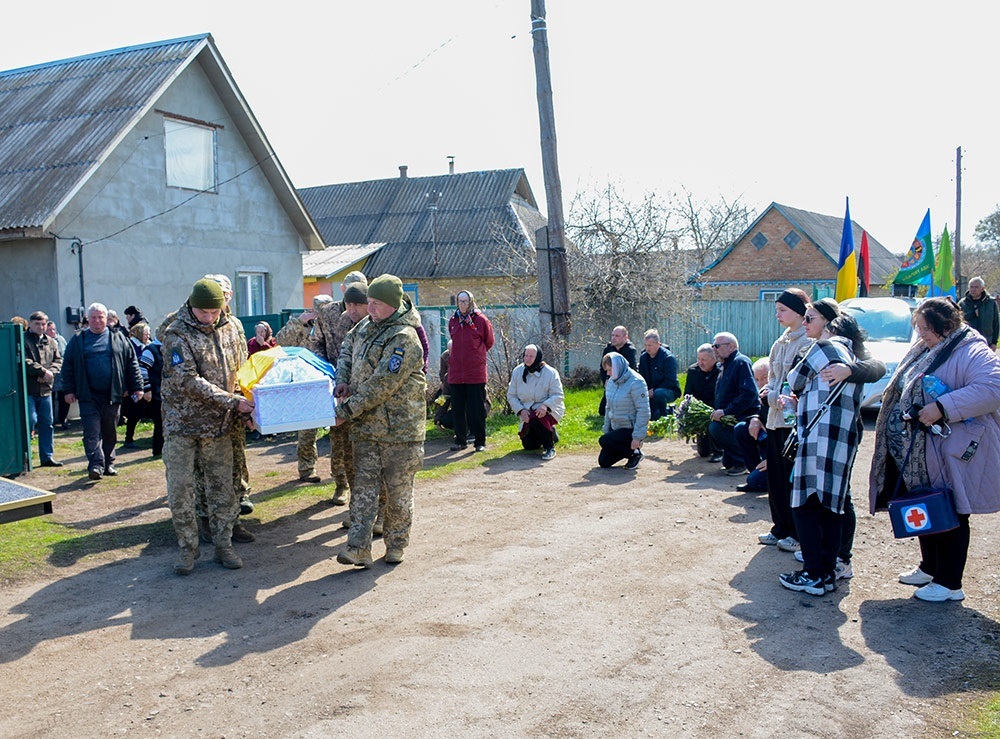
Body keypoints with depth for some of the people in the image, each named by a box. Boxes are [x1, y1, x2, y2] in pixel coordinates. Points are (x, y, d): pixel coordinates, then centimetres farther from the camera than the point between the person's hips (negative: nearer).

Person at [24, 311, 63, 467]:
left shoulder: (51, 343, 16)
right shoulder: (23, 341, -4)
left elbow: (58, 361, 9)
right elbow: (25, 362, -15)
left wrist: (49, 373, -9)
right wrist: (43, 371, -15)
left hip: (45, 389, 6)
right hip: (28, 389, -6)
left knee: (47, 423, 9)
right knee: (30, 421, -10)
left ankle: (47, 456, 16)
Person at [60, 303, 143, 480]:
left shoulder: (118, 339, 8)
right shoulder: (78, 341, 8)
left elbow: (132, 363, 7)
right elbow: (68, 366, 8)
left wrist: (137, 387, 2)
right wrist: (69, 390, 0)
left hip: (112, 394, 1)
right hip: (88, 396, -1)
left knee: (110, 432, 9)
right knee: (92, 432, -9)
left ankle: (108, 463, 21)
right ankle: (95, 465, -13)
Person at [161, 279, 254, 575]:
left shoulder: (230, 329, 4)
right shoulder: (177, 334, -12)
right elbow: (189, 382, -20)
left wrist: (247, 405, 1)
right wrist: (232, 402, -23)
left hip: (220, 425, 4)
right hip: (183, 424, -3)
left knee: (222, 487, 7)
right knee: (180, 489, 1)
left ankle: (223, 545, 19)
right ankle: (188, 547, 15)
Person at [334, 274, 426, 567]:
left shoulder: (404, 339, -19)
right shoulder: (367, 324, 8)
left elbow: (381, 385, -22)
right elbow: (347, 349, 25)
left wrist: (347, 410, -17)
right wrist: (342, 381, 6)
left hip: (399, 428, -7)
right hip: (366, 425, 7)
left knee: (398, 490, 5)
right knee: (363, 486, 3)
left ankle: (396, 545, 21)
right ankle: (358, 548, 4)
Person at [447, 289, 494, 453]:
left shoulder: (481, 320, -3)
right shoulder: (453, 321, 8)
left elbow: (489, 342, 9)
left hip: (476, 373, -4)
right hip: (456, 372, 4)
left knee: (477, 409, 0)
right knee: (458, 409, 9)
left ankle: (480, 441, 9)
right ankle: (460, 440, 19)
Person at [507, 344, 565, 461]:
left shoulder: (550, 372, -11)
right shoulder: (517, 372, -2)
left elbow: (557, 395, -13)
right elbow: (511, 395, 1)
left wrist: (546, 405, -33)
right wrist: (521, 410, -16)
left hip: (548, 410, -5)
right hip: (528, 412, 5)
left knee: (535, 420, -38)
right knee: (528, 445, 2)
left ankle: (550, 448, -17)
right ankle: (550, 433, 31)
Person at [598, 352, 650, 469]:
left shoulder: (636, 382, -20)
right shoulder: (611, 381, 4)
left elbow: (643, 411, -22)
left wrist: (637, 437, -24)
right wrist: (606, 429, 9)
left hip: (631, 429, -8)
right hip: (615, 428, 8)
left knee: (604, 441, -28)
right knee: (603, 462, 3)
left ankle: (635, 453, -6)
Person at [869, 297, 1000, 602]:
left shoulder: (973, 352, -15)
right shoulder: (923, 350, 13)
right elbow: (901, 391, 25)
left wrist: (942, 408, -32)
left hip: (952, 454, -9)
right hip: (919, 454, 9)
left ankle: (949, 583, 14)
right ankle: (930, 568, 36)